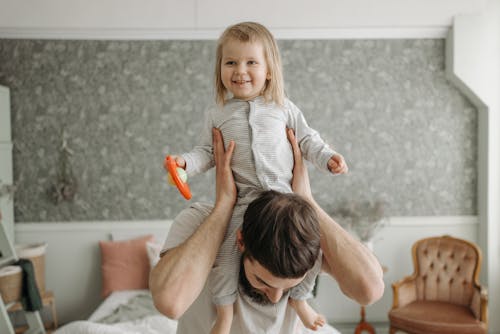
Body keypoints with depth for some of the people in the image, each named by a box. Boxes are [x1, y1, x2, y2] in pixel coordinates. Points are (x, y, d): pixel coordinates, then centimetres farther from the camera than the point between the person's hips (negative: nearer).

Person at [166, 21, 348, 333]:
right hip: (244, 198, -1)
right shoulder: (218, 115, 6)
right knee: (226, 249, -14)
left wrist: (327, 156, -2)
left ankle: (300, 299, 23)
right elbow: (208, 152, 10)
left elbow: (307, 139, 12)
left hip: (287, 194, 1)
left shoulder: (283, 107, 5)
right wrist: (186, 161, -8)